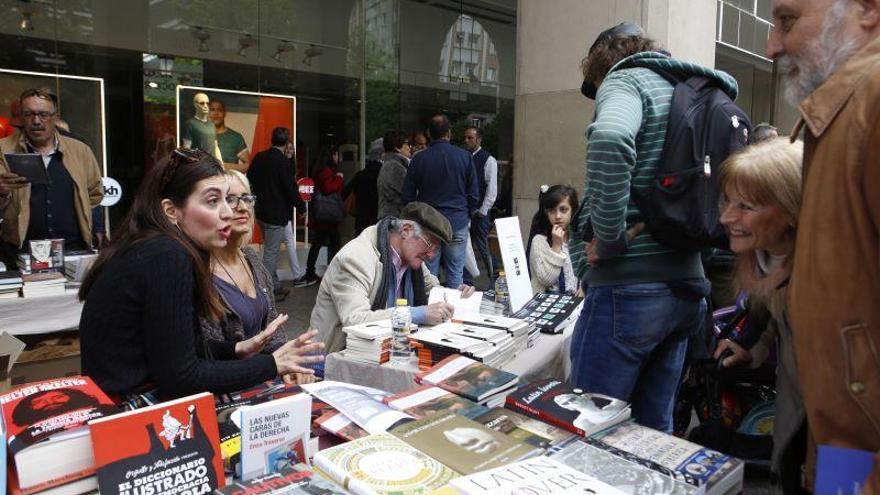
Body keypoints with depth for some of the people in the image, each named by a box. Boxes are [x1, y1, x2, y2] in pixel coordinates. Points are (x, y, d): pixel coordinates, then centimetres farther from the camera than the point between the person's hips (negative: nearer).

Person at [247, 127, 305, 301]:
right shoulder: (283, 162, -18)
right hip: (276, 214, -8)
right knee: (271, 253, 0)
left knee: (271, 250, 19)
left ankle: (275, 285, 29)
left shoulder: (258, 157, 3)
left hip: (260, 211, 8)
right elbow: (291, 188, -18)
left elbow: (249, 180, 11)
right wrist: (301, 206, -3)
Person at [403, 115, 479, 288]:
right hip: (458, 223, 0)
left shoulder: (419, 159, -1)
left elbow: (407, 196, 3)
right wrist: (468, 215, 16)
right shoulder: (465, 157, -1)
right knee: (455, 273, 5)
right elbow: (474, 193, 2)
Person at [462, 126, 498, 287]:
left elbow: (492, 188, -9)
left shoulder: (488, 160, -5)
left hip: (479, 212, -6)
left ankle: (494, 282, 10)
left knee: (483, 247, -3)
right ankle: (467, 282, 20)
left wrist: (482, 211, -14)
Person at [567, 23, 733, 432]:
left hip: (629, 287, -8)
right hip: (687, 289, 9)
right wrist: (643, 228, 6)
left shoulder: (625, 79, -2)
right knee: (653, 430, 17)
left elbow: (609, 141, -27)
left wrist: (612, 239, -18)